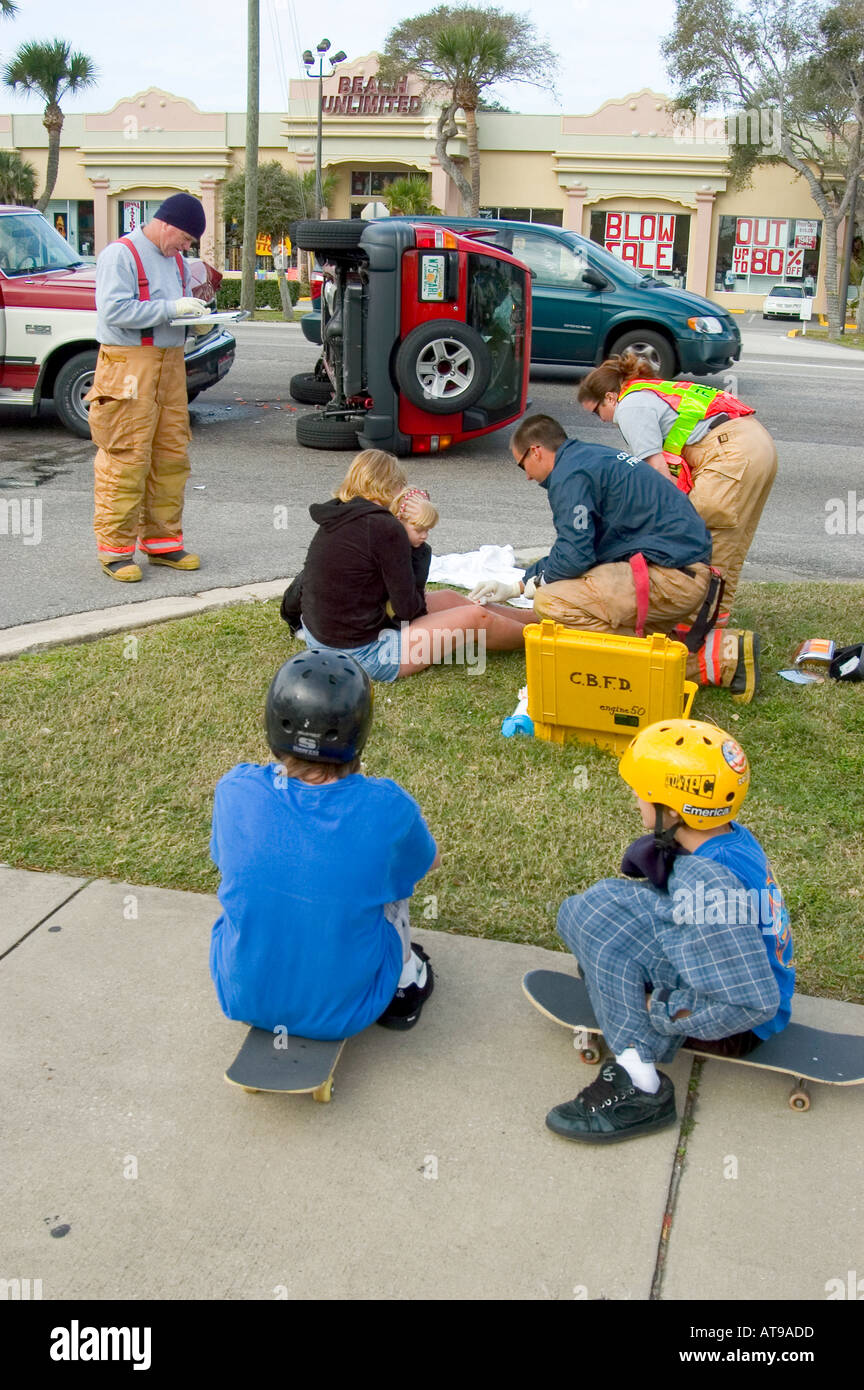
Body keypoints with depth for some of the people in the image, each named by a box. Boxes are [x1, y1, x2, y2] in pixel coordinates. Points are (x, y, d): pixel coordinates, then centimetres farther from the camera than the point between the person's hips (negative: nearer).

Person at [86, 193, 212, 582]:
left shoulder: (174, 258, 18)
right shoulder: (121, 254, -8)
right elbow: (115, 309, -19)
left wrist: (197, 315, 5)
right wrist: (172, 308, -19)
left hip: (170, 362, 9)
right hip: (129, 364, -8)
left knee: (172, 455, 9)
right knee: (126, 460, -8)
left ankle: (162, 540, 19)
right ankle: (115, 549, -1)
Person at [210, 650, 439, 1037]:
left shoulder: (236, 791, -19)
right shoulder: (386, 809, -23)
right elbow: (428, 861, 2)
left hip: (244, 999, 2)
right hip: (348, 1011, -1)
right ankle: (404, 983, 34)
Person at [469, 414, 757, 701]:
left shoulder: (570, 475, -9)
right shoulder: (591, 456, 23)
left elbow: (574, 556, -16)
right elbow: (577, 547, 30)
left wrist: (537, 582, 5)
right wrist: (517, 586, 31)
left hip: (669, 575, -10)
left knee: (551, 603, -19)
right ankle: (726, 654, 6)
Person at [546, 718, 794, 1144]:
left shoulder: (705, 887, -32)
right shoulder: (734, 839, -5)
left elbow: (752, 1003, -31)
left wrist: (658, 1009, -21)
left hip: (736, 1029, -9)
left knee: (600, 910, -28)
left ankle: (640, 1088, -24)